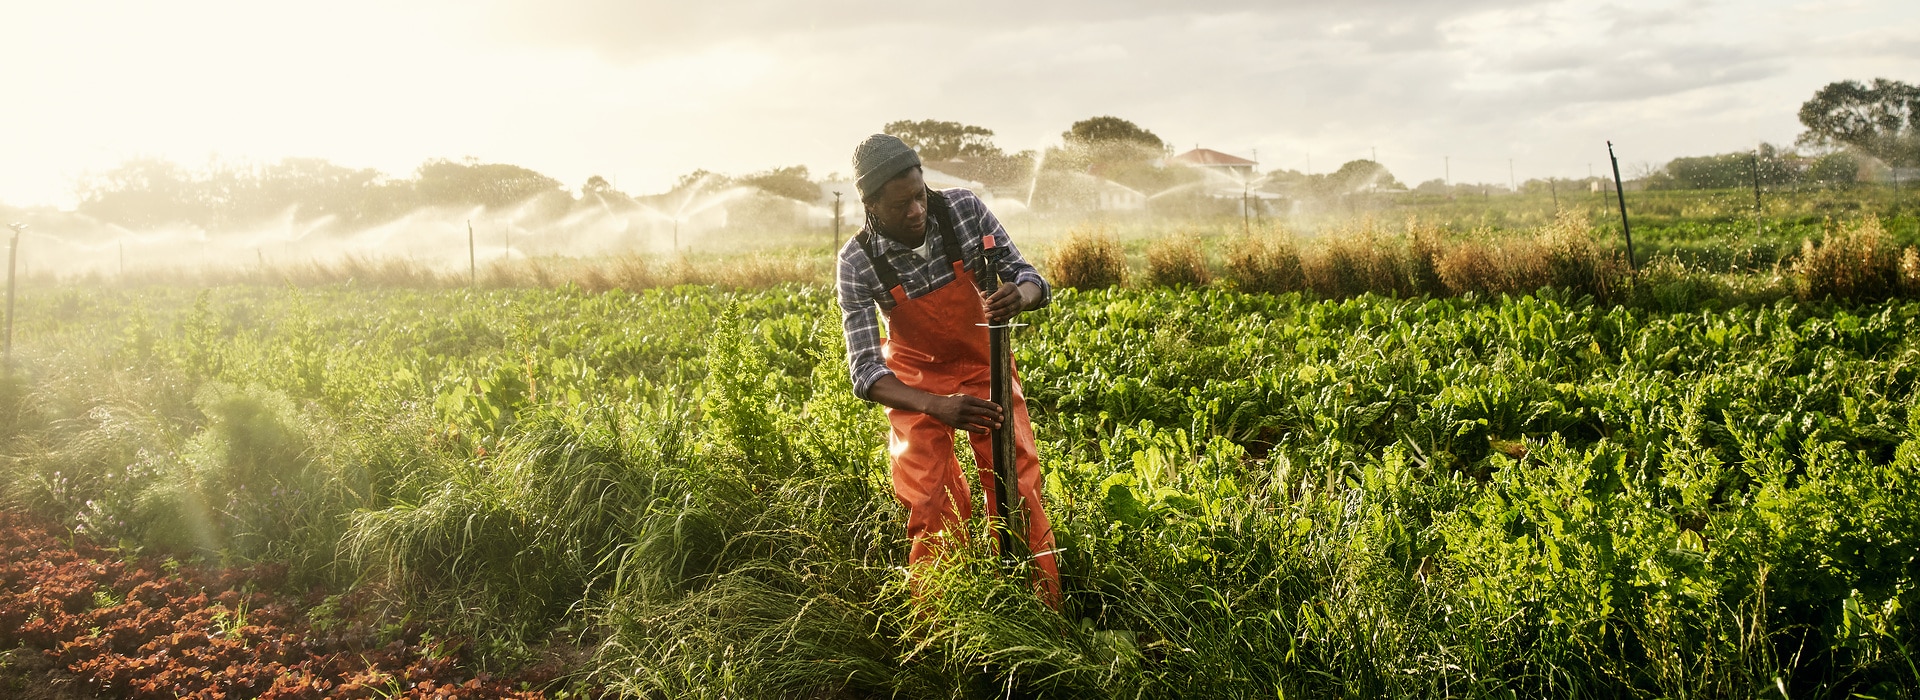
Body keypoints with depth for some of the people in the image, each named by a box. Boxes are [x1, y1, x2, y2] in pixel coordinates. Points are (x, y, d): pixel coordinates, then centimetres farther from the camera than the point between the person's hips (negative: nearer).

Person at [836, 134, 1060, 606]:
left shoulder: (965, 209, -21)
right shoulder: (858, 262, -24)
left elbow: (1032, 281, -15)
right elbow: (865, 370, -26)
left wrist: (1020, 294, -42)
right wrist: (937, 406, -43)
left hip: (985, 368, 1)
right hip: (915, 384, -1)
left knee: (1018, 494, -4)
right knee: (933, 513, -3)